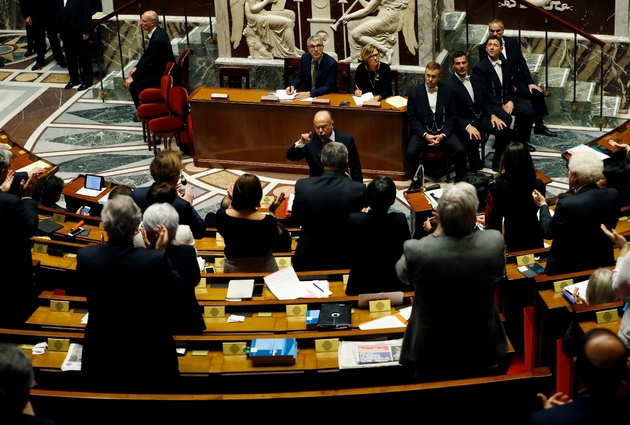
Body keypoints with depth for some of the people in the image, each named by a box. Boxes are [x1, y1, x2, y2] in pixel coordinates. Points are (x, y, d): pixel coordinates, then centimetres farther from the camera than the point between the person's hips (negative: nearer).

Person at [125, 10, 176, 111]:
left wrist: (133, 77, -15)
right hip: (160, 68, 10)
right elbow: (147, 54, 15)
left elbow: (148, 62, -22)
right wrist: (136, 67, 6)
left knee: (133, 85, -14)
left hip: (162, 74, -10)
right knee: (135, 77, 12)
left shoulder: (157, 39, -26)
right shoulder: (157, 32, 3)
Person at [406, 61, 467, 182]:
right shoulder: (414, 92, 0)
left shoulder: (447, 91, 2)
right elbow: (411, 118, -1)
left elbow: (452, 116, 3)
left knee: (460, 150, -23)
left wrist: (443, 135, -11)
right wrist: (425, 135, -13)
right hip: (422, 132, -1)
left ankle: (460, 180, -2)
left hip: (444, 131, 1)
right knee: (410, 152, -27)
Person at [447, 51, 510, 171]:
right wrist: (467, 126, -30)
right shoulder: (450, 85, -15)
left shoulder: (475, 78, 7)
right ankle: (475, 169, -11)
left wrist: (492, 115, -4)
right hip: (463, 122, -7)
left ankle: (497, 163, 2)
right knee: (473, 139, -35)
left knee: (503, 128, -13)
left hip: (479, 117, 7)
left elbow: (483, 101, 14)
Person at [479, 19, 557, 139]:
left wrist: (530, 83, -6)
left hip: (515, 82, 5)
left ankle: (539, 126, 3)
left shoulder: (513, 42, 5)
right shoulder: (484, 48, -6)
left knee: (537, 93, -14)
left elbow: (522, 63, 5)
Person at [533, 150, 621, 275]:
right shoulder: (613, 196, -13)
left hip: (568, 269, -4)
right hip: (602, 265, 5)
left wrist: (543, 205, 2)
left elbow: (548, 232, -13)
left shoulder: (567, 205, -29)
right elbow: (610, 225, 4)